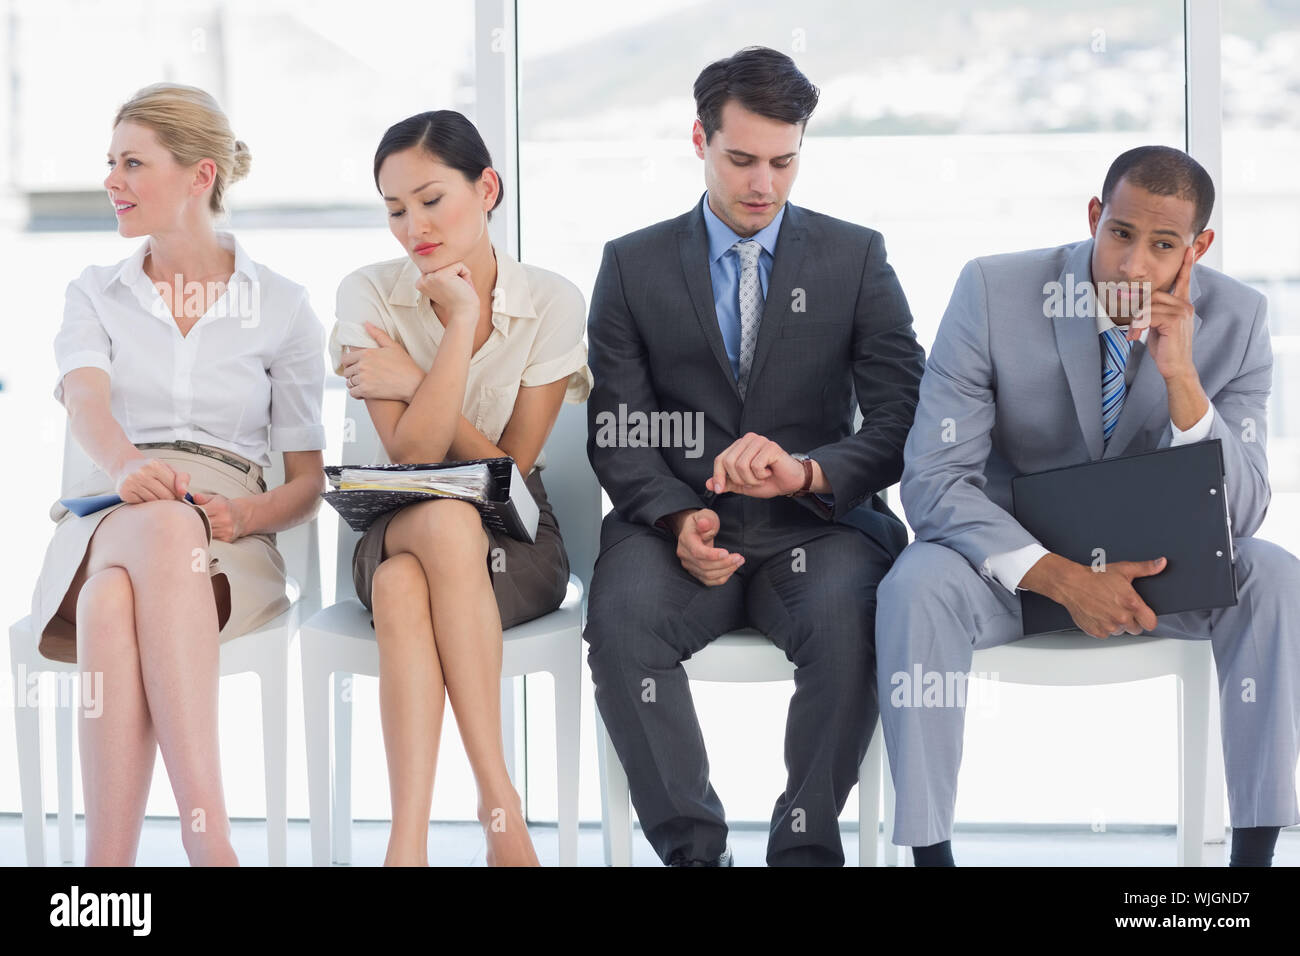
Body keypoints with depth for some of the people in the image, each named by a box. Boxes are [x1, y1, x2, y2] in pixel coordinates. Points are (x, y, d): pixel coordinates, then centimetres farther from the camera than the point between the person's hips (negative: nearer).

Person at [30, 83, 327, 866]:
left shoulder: (283, 306, 11)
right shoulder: (95, 294, 16)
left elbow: (309, 483, 9)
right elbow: (86, 401, -8)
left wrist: (246, 514, -14)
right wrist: (127, 467, -31)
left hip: (227, 543, -1)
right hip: (103, 525, 1)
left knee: (114, 601, -38)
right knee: (164, 528, -39)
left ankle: (109, 854, -47)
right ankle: (210, 844, -49)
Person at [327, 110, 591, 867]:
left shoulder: (553, 302, -7)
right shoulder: (370, 295, -5)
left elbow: (511, 467, -7)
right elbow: (411, 455, -16)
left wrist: (412, 380, -14)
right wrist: (462, 323, -20)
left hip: (513, 544, -1)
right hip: (397, 528, 1)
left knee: (404, 586, -35)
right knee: (446, 519, -37)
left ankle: (409, 837, -39)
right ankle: (501, 807, -41)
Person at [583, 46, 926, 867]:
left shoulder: (856, 258, 8)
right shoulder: (633, 266, 9)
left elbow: (902, 421, 0)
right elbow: (618, 433, 4)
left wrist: (807, 473, -20)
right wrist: (679, 519, -16)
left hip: (814, 525, -1)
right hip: (680, 524, 1)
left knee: (848, 616, -34)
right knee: (621, 616, -32)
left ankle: (806, 845, -20)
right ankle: (693, 845, -21)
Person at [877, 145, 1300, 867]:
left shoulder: (1234, 318, -12)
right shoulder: (993, 292, -18)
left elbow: (1240, 516, -14)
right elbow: (931, 481, -20)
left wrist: (1180, 376, -30)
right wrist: (1063, 580, -32)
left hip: (1155, 559, 2)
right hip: (1012, 555, -2)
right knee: (916, 589, -33)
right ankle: (930, 852, -21)